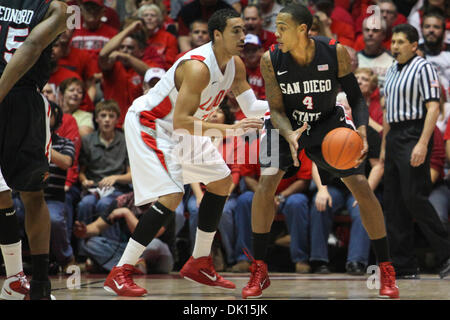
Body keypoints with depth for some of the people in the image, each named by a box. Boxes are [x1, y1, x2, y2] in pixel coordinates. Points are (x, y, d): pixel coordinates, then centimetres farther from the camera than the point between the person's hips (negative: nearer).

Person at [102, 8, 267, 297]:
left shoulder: (235, 65, -3)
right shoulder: (198, 67, -31)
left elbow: (251, 107, 6)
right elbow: (181, 122, -36)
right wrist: (230, 130, -39)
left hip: (180, 127, 10)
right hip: (147, 124, -10)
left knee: (222, 182, 14)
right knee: (171, 197, -22)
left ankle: (199, 263, 23)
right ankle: (119, 274, -18)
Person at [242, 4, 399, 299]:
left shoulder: (335, 53, -22)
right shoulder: (271, 60, -21)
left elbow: (356, 97, -12)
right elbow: (276, 110, -17)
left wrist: (361, 130, -31)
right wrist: (289, 135, -38)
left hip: (328, 124, 0)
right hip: (287, 127, 0)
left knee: (362, 188, -10)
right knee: (265, 187, -18)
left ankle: (386, 270, 4)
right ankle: (259, 273, -5)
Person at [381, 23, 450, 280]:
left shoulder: (423, 68, -6)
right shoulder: (393, 71, 18)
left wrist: (422, 143, -23)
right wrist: (384, 145, 19)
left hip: (414, 136, -8)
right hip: (394, 138, 9)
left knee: (414, 197, -16)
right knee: (394, 203, 5)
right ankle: (404, 265, 7)